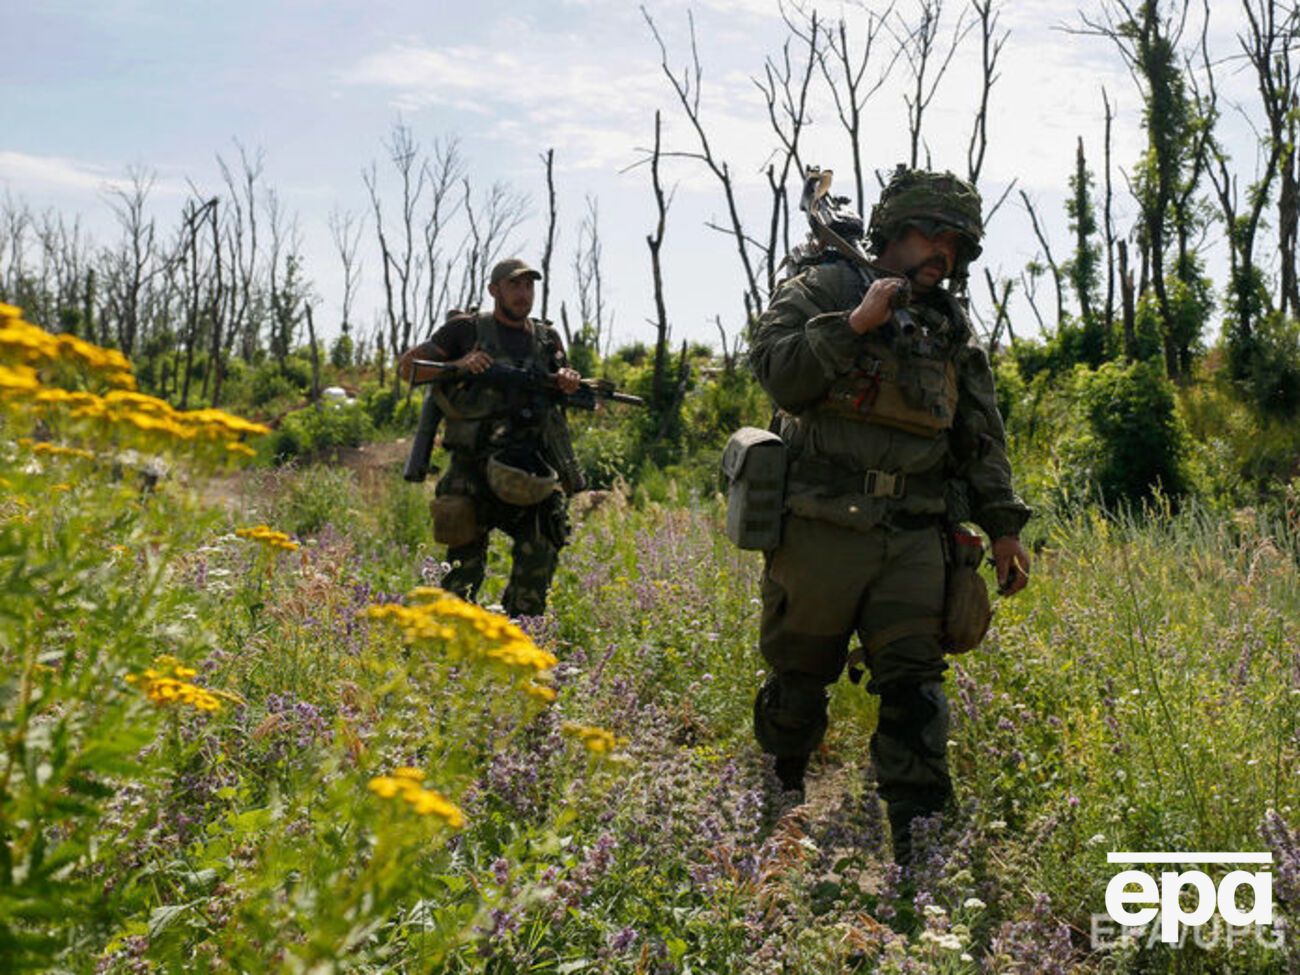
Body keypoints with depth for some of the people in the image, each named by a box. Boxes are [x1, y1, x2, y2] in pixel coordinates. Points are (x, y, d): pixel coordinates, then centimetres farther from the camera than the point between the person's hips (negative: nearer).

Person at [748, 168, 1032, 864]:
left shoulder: (951, 329, 16)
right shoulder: (822, 290, 2)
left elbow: (983, 437, 19)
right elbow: (777, 374, -14)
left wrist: (1003, 524, 15)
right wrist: (856, 323, -18)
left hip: (913, 538, 4)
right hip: (821, 531, -3)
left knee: (914, 682, -4)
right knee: (798, 677, 9)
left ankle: (919, 834, 0)